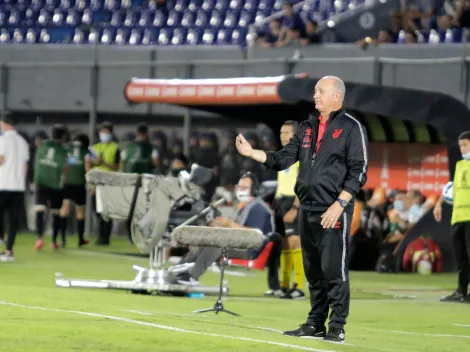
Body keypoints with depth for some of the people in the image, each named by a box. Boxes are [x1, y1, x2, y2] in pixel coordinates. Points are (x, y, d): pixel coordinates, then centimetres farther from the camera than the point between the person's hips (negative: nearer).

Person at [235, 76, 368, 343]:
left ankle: (337, 327, -5)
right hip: (307, 210, 7)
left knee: (334, 270, -9)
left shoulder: (351, 128, -5)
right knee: (313, 270, 11)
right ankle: (316, 324, 17)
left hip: (334, 212, -7)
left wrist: (339, 204, -17)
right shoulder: (307, 128, 16)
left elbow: (358, 171, -10)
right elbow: (283, 159, 14)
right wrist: (252, 153, 1)